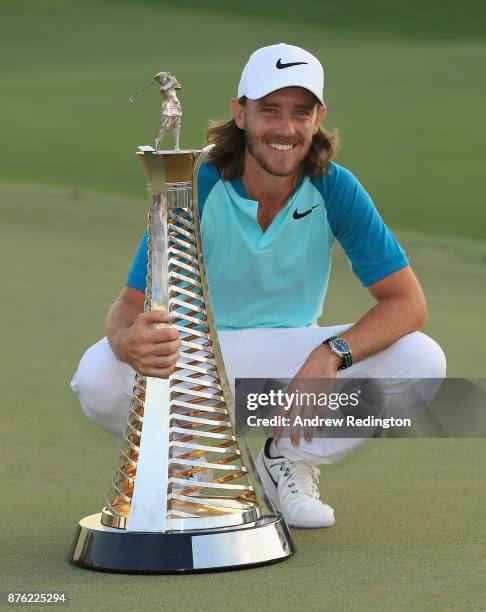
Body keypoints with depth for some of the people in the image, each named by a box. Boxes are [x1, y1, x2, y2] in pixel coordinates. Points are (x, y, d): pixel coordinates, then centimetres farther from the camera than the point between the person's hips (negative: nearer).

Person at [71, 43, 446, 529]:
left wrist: (331, 354, -36)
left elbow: (407, 302, -16)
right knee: (97, 380, -32)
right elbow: (129, 304, -19)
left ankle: (292, 462, 1)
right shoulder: (195, 189, -19)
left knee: (423, 362, -22)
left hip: (293, 355, 2)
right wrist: (128, 340, -47)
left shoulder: (335, 189, -15)